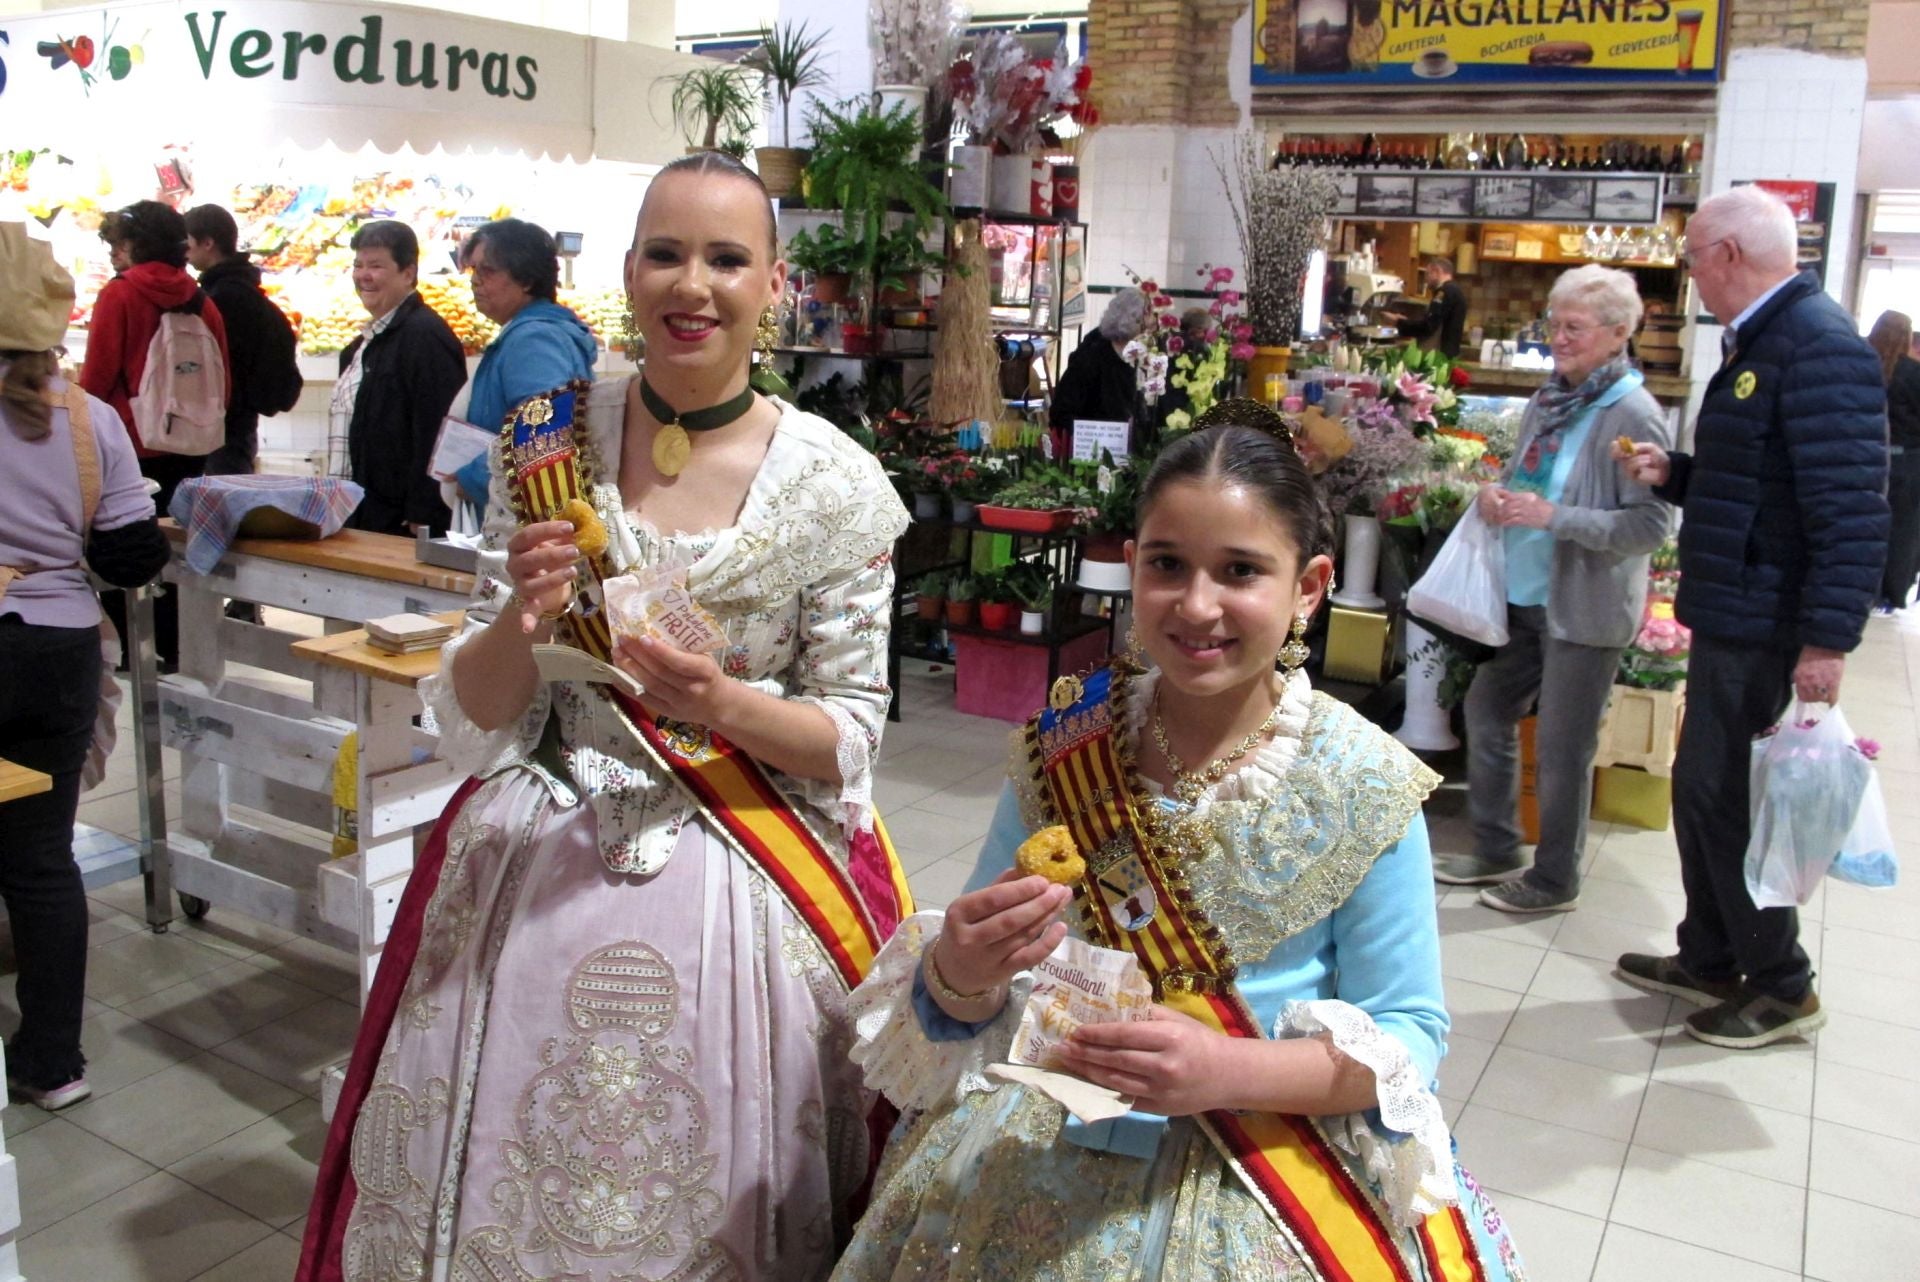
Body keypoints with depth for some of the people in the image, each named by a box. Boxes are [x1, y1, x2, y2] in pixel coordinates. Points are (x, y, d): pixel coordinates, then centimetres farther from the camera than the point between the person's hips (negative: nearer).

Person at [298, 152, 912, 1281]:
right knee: (507, 1190, 14)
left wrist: (727, 706, -23)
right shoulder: (552, 438, -2)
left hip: (740, 884, -1)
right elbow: (475, 722, 0)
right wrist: (521, 617, -21)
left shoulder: (835, 486, -8)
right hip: (538, 864, 2)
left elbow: (853, 737, -4)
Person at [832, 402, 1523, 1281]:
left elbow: (1407, 1034, -6)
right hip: (1047, 1143, 2)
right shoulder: (1061, 748, -6)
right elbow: (963, 1012, 1)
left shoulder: (1364, 788, -10)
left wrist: (1230, 1070, -23)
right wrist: (962, 972, -23)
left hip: (1273, 1158, -1)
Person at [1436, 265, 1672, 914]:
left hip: (1585, 609, -8)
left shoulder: (1632, 415, -15)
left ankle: (1555, 880, 21)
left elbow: (1650, 525, -19)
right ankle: (1495, 851, 33)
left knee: (1563, 747, 3)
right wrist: (1498, 495, -2)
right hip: (1525, 595, 8)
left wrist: (1554, 517, -26)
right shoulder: (1549, 400, 6)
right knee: (1486, 711, 16)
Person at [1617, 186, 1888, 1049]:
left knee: (1725, 799, -1)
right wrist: (1672, 475, 8)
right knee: (1701, 791, 16)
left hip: (1767, 629, -10)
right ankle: (1709, 961, 31)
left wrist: (1829, 639, -26)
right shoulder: (1757, 342, 15)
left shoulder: (1819, 346, -18)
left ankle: (1782, 990, 15)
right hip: (1731, 616, 10)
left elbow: (1852, 508, -24)